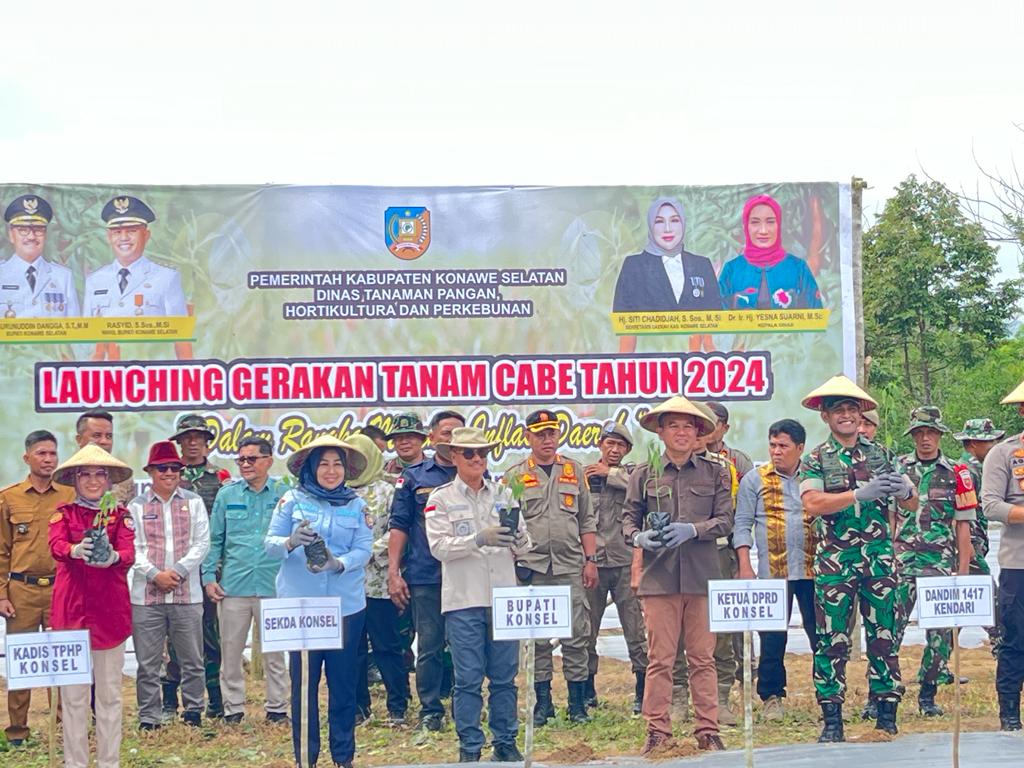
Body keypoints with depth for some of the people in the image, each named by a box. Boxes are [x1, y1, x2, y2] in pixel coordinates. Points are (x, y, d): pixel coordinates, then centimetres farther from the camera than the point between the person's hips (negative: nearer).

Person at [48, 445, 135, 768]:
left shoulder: (121, 514, 7)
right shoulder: (63, 512, 7)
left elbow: (129, 553, -10)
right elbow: (56, 545, -13)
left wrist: (113, 557, -34)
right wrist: (76, 550, -37)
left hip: (110, 608, 0)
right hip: (71, 607, 0)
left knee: (110, 692, 5)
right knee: (73, 692, 2)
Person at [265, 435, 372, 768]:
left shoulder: (357, 505, 7)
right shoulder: (292, 500, 3)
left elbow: (363, 550, -2)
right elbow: (270, 542, -1)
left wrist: (338, 563, -21)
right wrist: (290, 542, -22)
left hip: (347, 604, 1)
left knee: (343, 681, 6)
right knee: (303, 681, 2)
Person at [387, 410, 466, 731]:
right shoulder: (414, 476, 7)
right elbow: (399, 525, 6)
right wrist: (393, 573, -2)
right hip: (426, 576, -1)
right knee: (429, 646, 2)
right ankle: (430, 710, 11)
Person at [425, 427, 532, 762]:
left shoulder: (502, 494, 11)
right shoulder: (441, 498, 2)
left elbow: (524, 546, 7)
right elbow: (438, 546, -10)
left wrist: (518, 539, -17)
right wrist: (479, 539, -23)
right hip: (463, 599, -3)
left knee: (505, 677, 7)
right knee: (468, 679, 0)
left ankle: (505, 743, 17)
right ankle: (469, 747, 8)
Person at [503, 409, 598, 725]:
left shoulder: (574, 471, 12)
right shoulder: (514, 476, 6)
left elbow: (587, 521, 13)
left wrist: (590, 560, 4)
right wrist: (511, 564, -2)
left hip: (570, 566, 1)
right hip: (532, 567, -1)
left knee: (576, 635, 0)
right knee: (537, 638, 2)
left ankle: (578, 704, 7)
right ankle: (542, 702, 11)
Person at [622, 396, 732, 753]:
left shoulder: (715, 472, 8)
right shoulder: (644, 474, 9)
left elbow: (725, 520, 3)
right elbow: (628, 518, 11)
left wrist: (692, 529, -12)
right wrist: (638, 537, -10)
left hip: (702, 576, 0)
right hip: (659, 575, 0)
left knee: (703, 657, 4)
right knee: (659, 658, 0)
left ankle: (708, 730, 10)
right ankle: (657, 731, 5)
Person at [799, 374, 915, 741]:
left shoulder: (879, 455, 11)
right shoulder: (815, 459, 3)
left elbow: (911, 504, 11)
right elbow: (812, 503, -14)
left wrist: (904, 490, -13)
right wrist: (859, 494, -24)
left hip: (879, 559, 3)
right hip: (834, 562, -2)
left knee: (883, 636, 4)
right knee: (832, 640, -2)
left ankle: (887, 712, 12)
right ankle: (832, 718, 3)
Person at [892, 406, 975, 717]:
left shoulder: (955, 473, 5)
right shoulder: (897, 468, 6)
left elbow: (963, 525, 5)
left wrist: (963, 571, 1)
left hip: (942, 564, 1)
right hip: (903, 562, -1)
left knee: (940, 632, 3)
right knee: (890, 627, -6)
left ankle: (928, 694, 14)